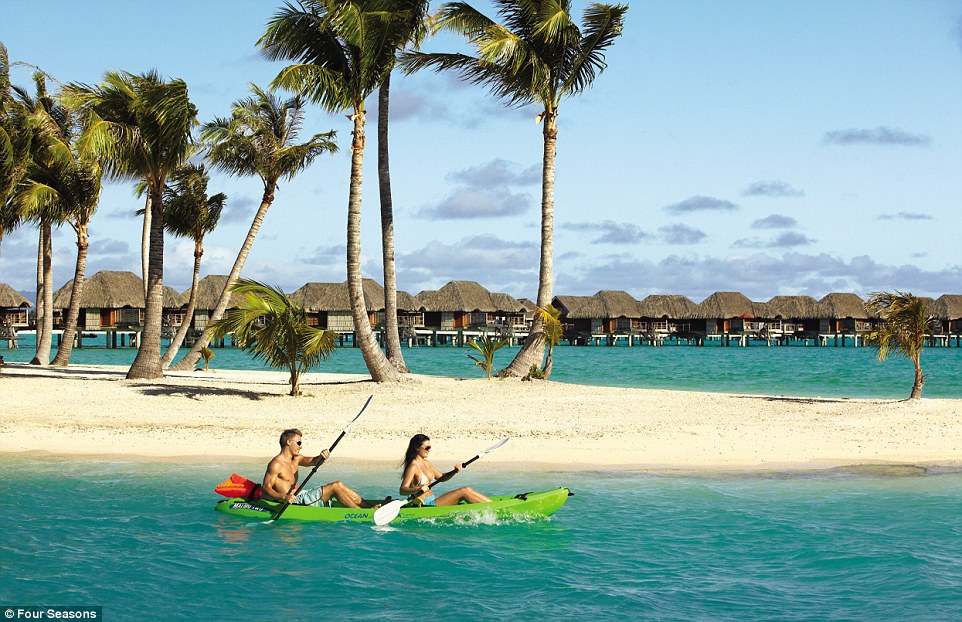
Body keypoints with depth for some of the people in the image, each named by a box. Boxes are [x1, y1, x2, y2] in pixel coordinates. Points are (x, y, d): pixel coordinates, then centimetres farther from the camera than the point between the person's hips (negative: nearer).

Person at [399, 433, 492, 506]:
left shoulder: (426, 463, 12)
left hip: (432, 501, 9)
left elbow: (440, 477, 21)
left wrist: (454, 472, 3)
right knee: (464, 491, -14)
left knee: (466, 490, 0)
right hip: (424, 505, -9)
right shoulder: (413, 467, -15)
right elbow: (402, 490, -23)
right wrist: (418, 489, -42)